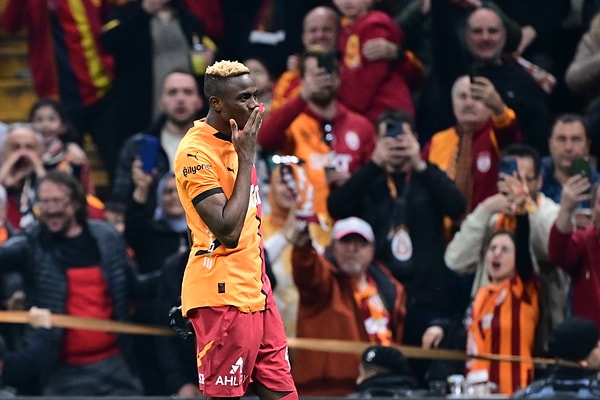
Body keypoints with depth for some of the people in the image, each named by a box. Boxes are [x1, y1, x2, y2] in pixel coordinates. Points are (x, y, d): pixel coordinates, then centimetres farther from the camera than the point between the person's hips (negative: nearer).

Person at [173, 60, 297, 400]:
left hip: (255, 291, 9)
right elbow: (227, 230, -23)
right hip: (223, 294, -9)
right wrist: (246, 158, -20)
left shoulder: (237, 139, 12)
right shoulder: (196, 152, -16)